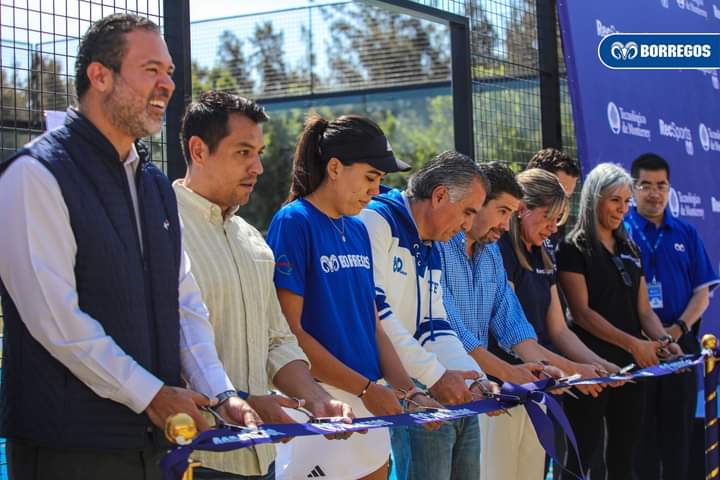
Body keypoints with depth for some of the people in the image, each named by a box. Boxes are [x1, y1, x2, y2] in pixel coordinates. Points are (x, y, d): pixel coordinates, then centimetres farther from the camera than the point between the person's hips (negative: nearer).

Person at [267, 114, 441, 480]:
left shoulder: (358, 231, 12)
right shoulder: (294, 223, -10)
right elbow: (289, 333, -16)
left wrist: (410, 392, 2)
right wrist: (367, 388, -15)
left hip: (369, 407, 7)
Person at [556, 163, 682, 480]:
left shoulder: (630, 250, 16)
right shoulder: (574, 249, -5)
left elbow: (643, 310, 13)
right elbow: (581, 312, -13)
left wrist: (664, 340, -7)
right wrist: (633, 343, -20)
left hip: (631, 365, 7)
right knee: (584, 452, -4)